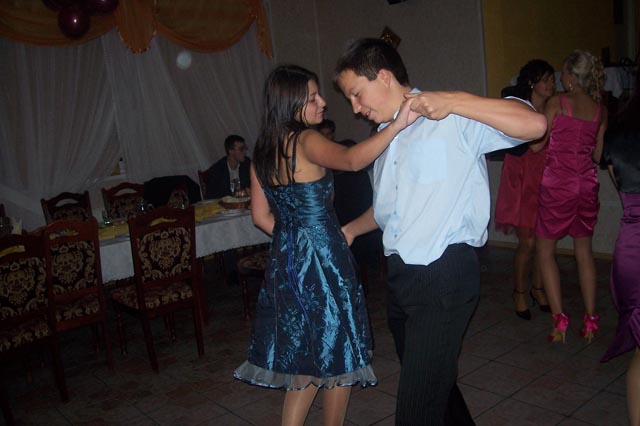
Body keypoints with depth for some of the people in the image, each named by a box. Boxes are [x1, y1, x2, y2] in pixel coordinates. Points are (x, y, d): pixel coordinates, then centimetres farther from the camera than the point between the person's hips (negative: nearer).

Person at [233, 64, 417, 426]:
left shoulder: (263, 152, 8)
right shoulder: (306, 141, -15)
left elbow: (261, 216, 12)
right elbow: (351, 160, -36)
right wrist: (396, 125, -41)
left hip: (285, 261, 8)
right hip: (323, 260, -8)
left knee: (305, 360, 21)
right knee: (338, 357, 12)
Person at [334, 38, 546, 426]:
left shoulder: (452, 121, -9)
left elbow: (534, 124, -23)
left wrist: (452, 100, -27)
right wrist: (351, 229, 16)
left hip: (443, 276, -8)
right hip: (401, 275, 8)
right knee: (434, 384, 23)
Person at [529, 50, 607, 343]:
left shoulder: (556, 102, -7)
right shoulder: (600, 110, 7)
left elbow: (536, 145, -7)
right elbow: (599, 155, 10)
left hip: (557, 184, -5)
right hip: (587, 184, 5)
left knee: (545, 251, 7)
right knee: (584, 251, 15)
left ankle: (559, 319, 2)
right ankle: (590, 320, 17)